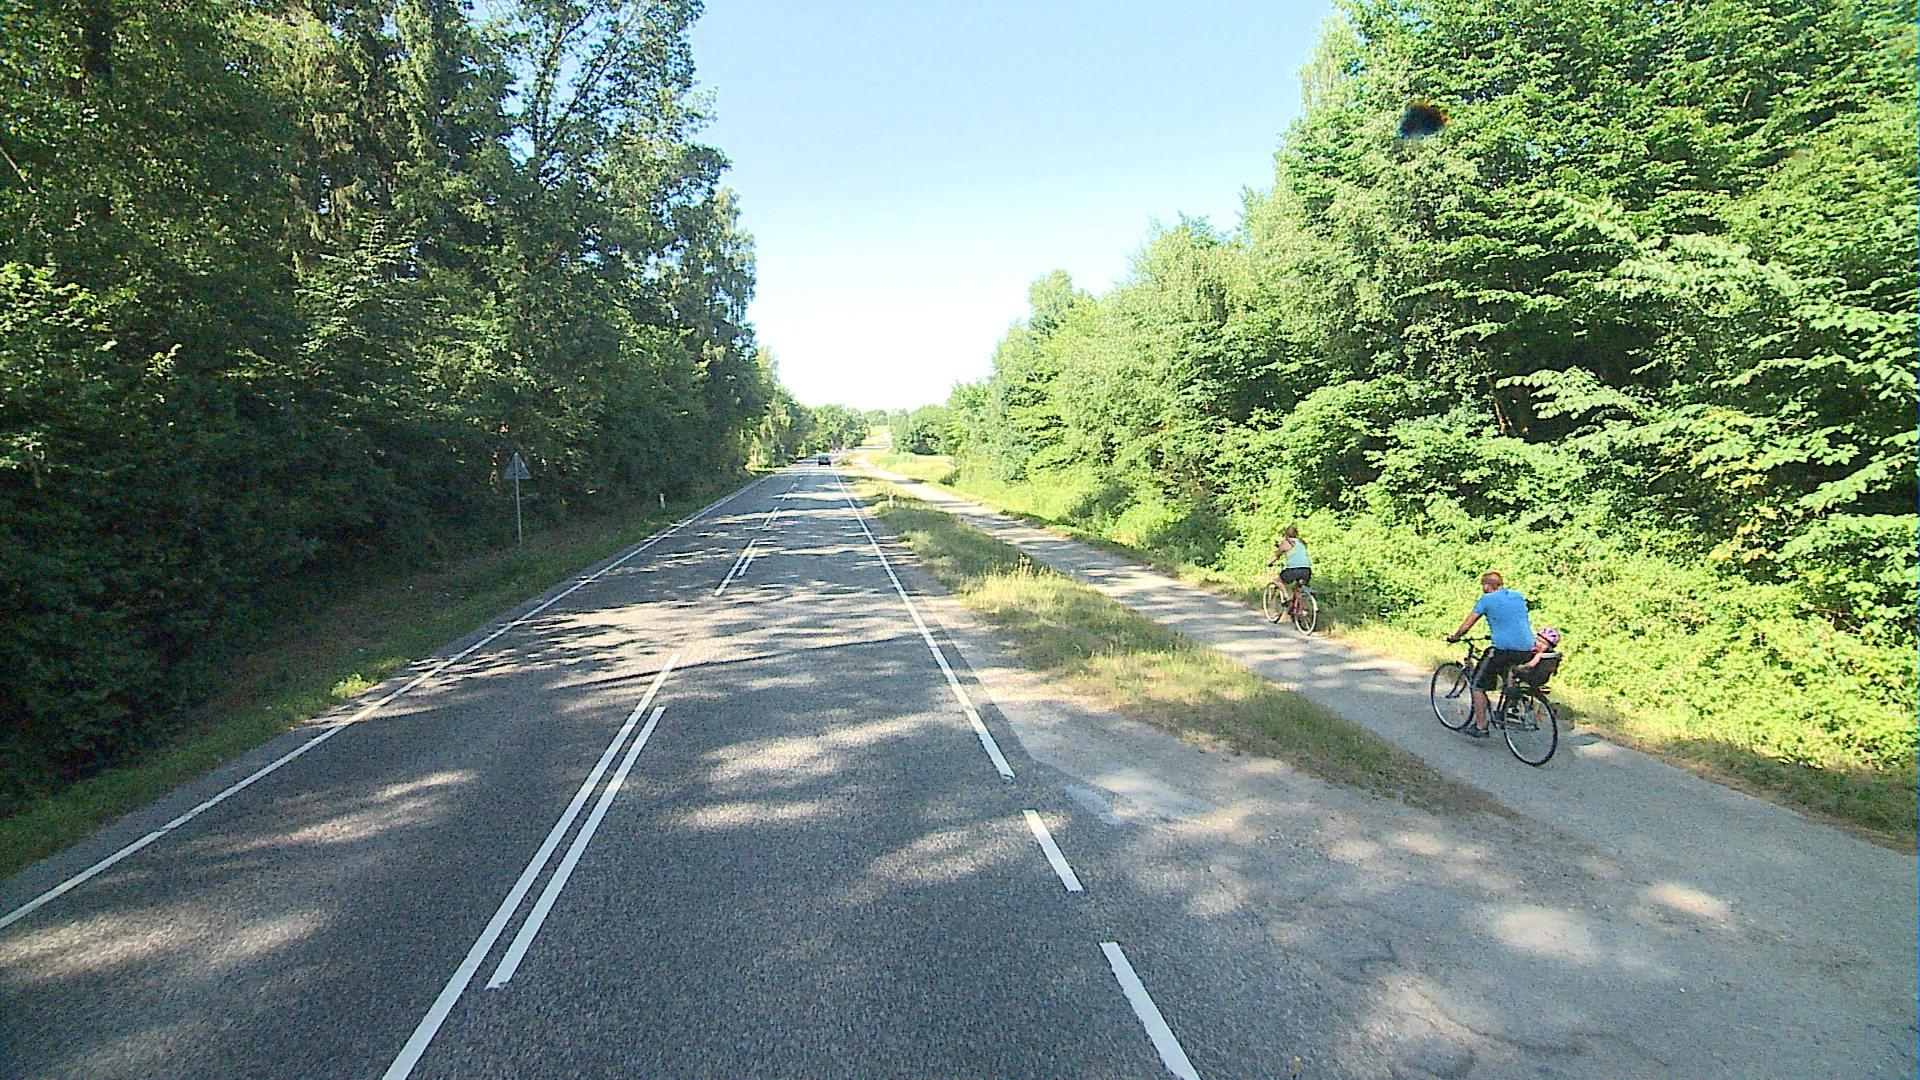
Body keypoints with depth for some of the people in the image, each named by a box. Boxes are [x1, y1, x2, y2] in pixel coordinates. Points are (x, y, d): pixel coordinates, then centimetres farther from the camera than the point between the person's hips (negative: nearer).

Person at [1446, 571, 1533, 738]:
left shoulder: (1486, 600, 1)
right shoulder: (1519, 596, 17)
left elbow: (1466, 626, 3)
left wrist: (1454, 637, 19)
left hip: (1504, 649, -6)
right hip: (1528, 651, 6)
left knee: (1479, 686, 7)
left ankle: (1480, 727, 7)